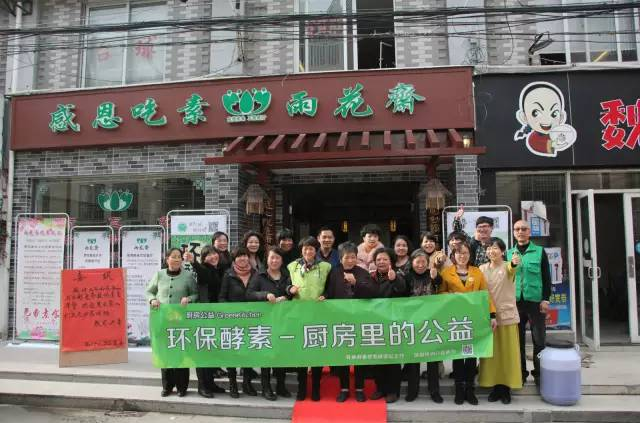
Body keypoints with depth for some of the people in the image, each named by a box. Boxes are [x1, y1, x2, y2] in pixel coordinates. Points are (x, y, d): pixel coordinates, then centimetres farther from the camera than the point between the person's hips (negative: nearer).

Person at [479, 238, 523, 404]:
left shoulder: (507, 267, -6)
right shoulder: (482, 269, 5)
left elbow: (511, 270, -32)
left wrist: (514, 263, -54)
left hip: (507, 315, -3)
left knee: (508, 352, 3)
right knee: (492, 352, 6)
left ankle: (506, 387, 14)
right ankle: (495, 386, 16)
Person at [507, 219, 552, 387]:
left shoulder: (540, 252, 3)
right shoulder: (509, 253, 8)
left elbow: (546, 277, 0)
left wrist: (545, 299, -6)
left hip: (535, 301, -2)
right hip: (515, 302, 2)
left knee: (539, 339, 4)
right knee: (518, 338, 8)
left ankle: (539, 373, 16)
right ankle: (520, 373, 18)